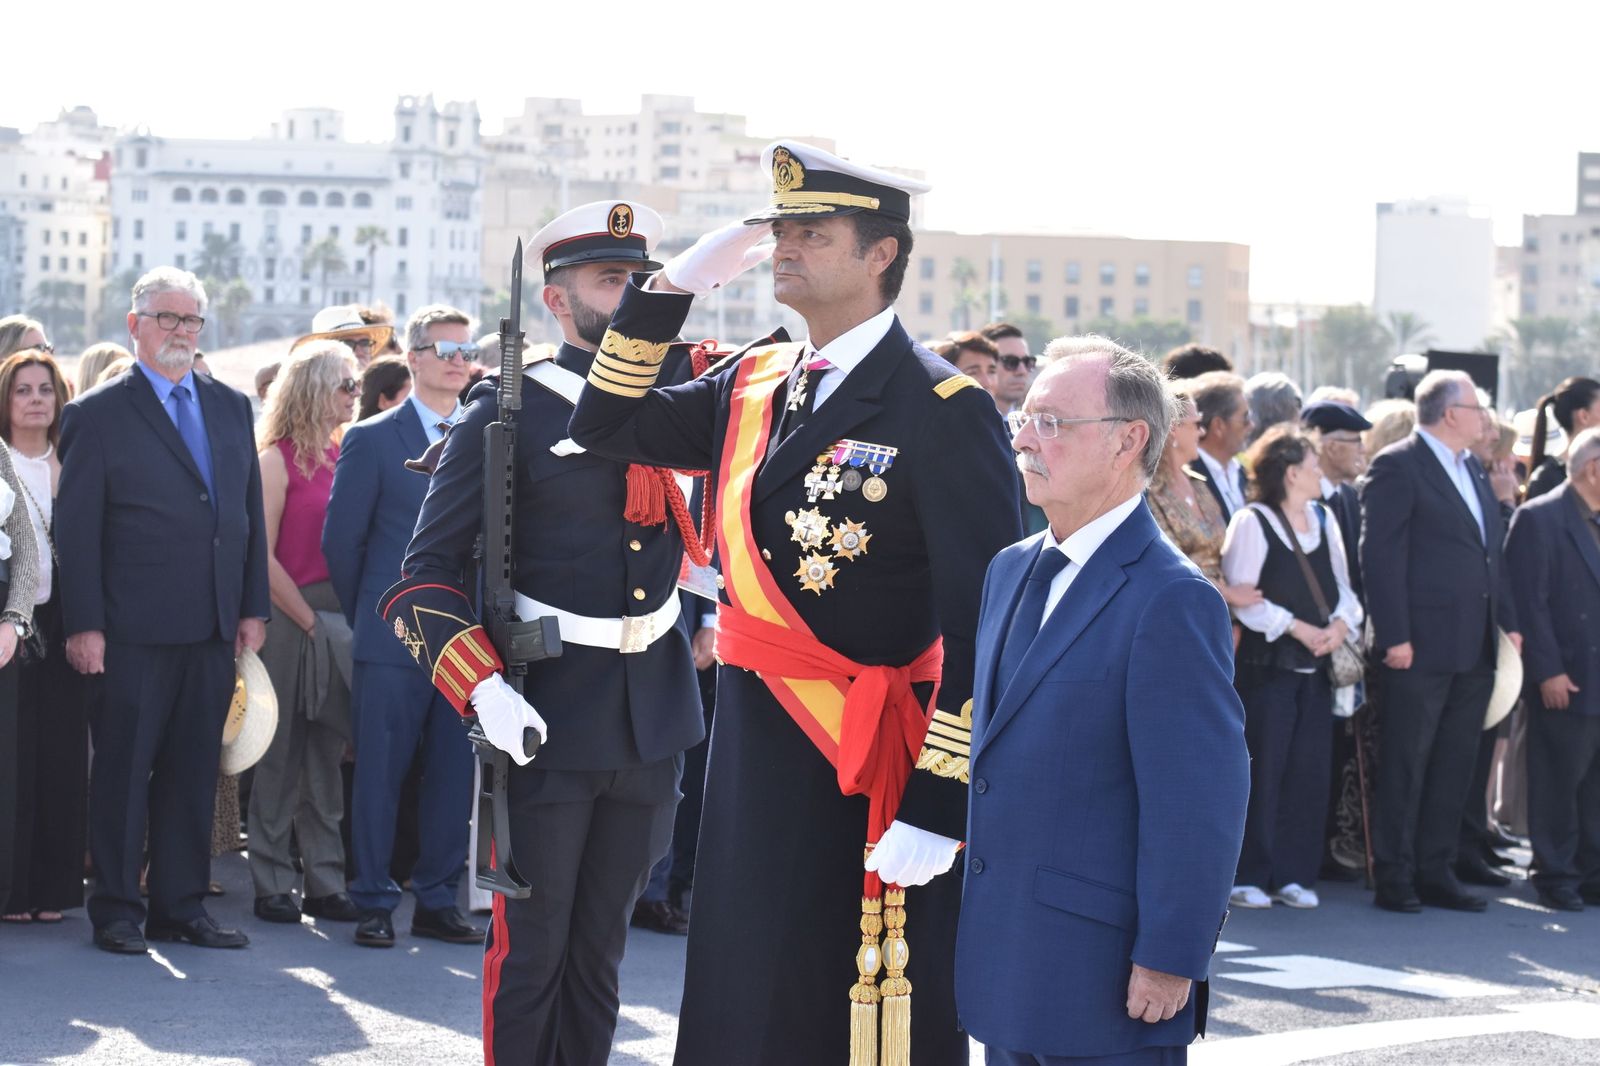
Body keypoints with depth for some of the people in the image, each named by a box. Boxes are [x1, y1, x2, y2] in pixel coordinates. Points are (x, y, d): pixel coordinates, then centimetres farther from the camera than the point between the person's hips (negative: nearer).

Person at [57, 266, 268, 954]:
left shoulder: (231, 407, 14)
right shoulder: (97, 415, -2)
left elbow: (250, 513, 15)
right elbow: (75, 530, -5)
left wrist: (253, 607, 8)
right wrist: (83, 625, -11)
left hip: (213, 633, 5)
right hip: (133, 633, -5)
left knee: (193, 774, 10)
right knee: (122, 773, 1)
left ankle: (181, 908, 18)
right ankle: (115, 913, 9)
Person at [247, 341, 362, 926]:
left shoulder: (342, 456, 11)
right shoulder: (276, 459, -7)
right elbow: (262, 556, -12)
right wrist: (308, 620, -11)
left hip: (337, 621, 6)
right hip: (289, 621, -6)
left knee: (325, 758, 9)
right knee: (280, 757, 1)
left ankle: (325, 883, 13)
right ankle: (272, 885, 8)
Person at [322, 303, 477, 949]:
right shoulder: (372, 440, 0)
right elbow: (342, 540, 3)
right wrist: (366, 620, 6)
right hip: (394, 641, -3)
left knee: (454, 775, 6)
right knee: (379, 774, 0)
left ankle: (437, 901, 15)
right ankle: (374, 904, 8)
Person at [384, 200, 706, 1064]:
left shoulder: (672, 392, 8)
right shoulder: (508, 412, -6)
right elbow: (426, 573, -8)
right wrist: (484, 689, -21)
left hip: (653, 712, 5)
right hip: (547, 716, -5)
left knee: (599, 947, 13)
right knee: (530, 946, 2)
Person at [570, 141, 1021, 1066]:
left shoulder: (945, 410, -13)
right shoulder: (754, 385, 9)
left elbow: (983, 626, -16)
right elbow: (608, 427, 17)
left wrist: (938, 807, -20)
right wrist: (674, 286, 6)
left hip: (871, 777, -7)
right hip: (754, 746, 7)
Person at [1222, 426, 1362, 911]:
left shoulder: (1324, 520, 12)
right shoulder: (1252, 523, -7)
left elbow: (1342, 585, 15)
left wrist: (1341, 624, -5)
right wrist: (1297, 628, -15)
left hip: (1317, 666, 6)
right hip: (1267, 663, -6)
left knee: (1310, 768, 5)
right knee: (1262, 768, -4)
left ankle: (1294, 874, 12)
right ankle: (1247, 875, 3)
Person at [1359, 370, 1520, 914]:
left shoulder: (1472, 470, 17)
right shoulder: (1397, 466, -8)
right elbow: (1380, 554, -13)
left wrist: (1508, 622, 12)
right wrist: (1393, 636, -18)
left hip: (1473, 646, 8)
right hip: (1421, 645, -8)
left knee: (1455, 765, 10)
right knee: (1405, 765, -1)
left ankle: (1436, 873, 18)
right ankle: (1393, 878, 6)